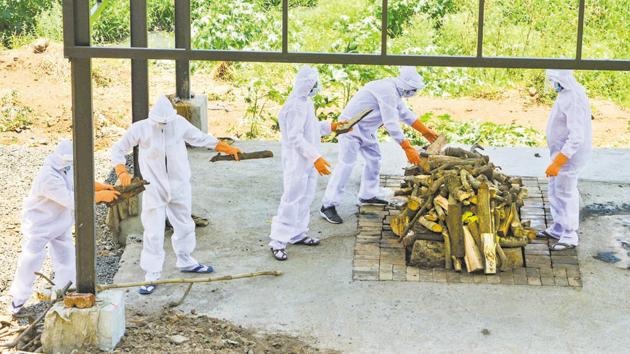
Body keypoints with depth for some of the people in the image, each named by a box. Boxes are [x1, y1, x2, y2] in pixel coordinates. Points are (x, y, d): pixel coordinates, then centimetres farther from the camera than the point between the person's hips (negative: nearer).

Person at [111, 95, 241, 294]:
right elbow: (118, 150, -6)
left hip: (179, 186, 4)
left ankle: (185, 261, 41)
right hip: (154, 189, -4)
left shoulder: (180, 123, -7)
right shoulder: (140, 129, -14)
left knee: (184, 225, 19)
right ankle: (152, 275, 2)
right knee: (154, 232, -5)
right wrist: (122, 172, -22)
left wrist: (227, 149, 2)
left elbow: (201, 139, 6)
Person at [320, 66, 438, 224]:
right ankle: (328, 205, -15)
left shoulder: (394, 90, 6)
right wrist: (407, 148, -29)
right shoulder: (388, 91, -27)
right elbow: (391, 124, -30)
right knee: (346, 164, -15)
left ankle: (368, 195, 31)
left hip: (366, 128, 10)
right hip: (352, 126, -10)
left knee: (374, 158, 16)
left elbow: (406, 114, 18)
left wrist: (426, 132, 20)